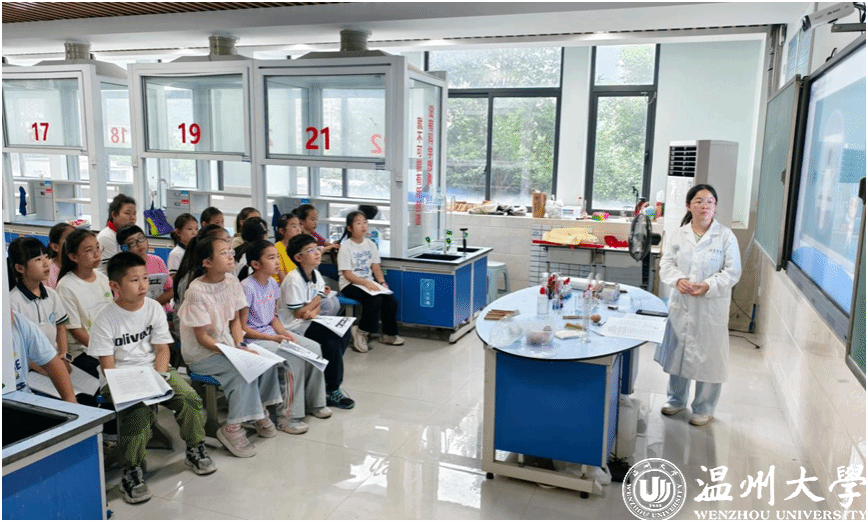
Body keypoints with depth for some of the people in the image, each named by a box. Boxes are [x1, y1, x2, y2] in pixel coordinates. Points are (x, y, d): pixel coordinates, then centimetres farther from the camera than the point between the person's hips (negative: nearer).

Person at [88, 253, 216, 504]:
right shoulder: (105, 320, -10)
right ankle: (131, 473, -14)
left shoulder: (154, 308, 0)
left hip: (154, 369, 4)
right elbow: (108, 365, -10)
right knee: (138, 410, -31)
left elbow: (162, 349, 2)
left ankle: (195, 450, 7)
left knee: (190, 398, -17)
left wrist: (158, 378, -13)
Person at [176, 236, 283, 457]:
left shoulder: (231, 281, -2)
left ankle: (259, 410, 5)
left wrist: (240, 345, -9)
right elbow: (202, 338, -19)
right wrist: (235, 353, -24)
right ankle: (233, 428, -15)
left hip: (226, 343, 6)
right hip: (200, 354, -6)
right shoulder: (197, 291, -21)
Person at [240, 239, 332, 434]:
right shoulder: (247, 288, -18)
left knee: (314, 348, -6)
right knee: (293, 358, -27)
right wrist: (274, 338, -22)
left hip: (272, 333, 8)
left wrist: (285, 333, -5)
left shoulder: (272, 284, 6)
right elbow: (242, 327, -17)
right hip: (253, 339, -8)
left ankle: (313, 403, 9)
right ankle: (287, 416, -16)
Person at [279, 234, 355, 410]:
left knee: (343, 332, -1)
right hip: (293, 328, -9)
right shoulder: (294, 279, -20)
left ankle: (331, 378, 9)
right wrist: (319, 297, -7)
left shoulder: (316, 275, 6)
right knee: (331, 340, -21)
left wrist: (313, 312, -18)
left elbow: (316, 305, 6)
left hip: (308, 323, 9)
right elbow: (299, 313, -17)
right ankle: (332, 391, -9)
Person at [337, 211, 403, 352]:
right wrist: (366, 283, -26)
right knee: (375, 298, -31)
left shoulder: (370, 245, 9)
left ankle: (389, 334, 2)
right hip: (350, 284, -6)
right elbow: (347, 274, -14)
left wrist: (382, 282, -9)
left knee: (391, 300, -16)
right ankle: (362, 331, -13)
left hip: (369, 282, 6)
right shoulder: (346, 248, -8)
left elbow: (376, 267, 9)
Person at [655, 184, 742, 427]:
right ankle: (676, 398, 35)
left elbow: (733, 271, -6)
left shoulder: (726, 236, -5)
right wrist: (678, 279, -16)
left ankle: (704, 408, 22)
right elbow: (666, 263, 4)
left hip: (711, 306, -3)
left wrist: (708, 286, -19)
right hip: (681, 304, 3)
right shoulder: (679, 235, 5)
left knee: (708, 356, 4)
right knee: (677, 350, 14)